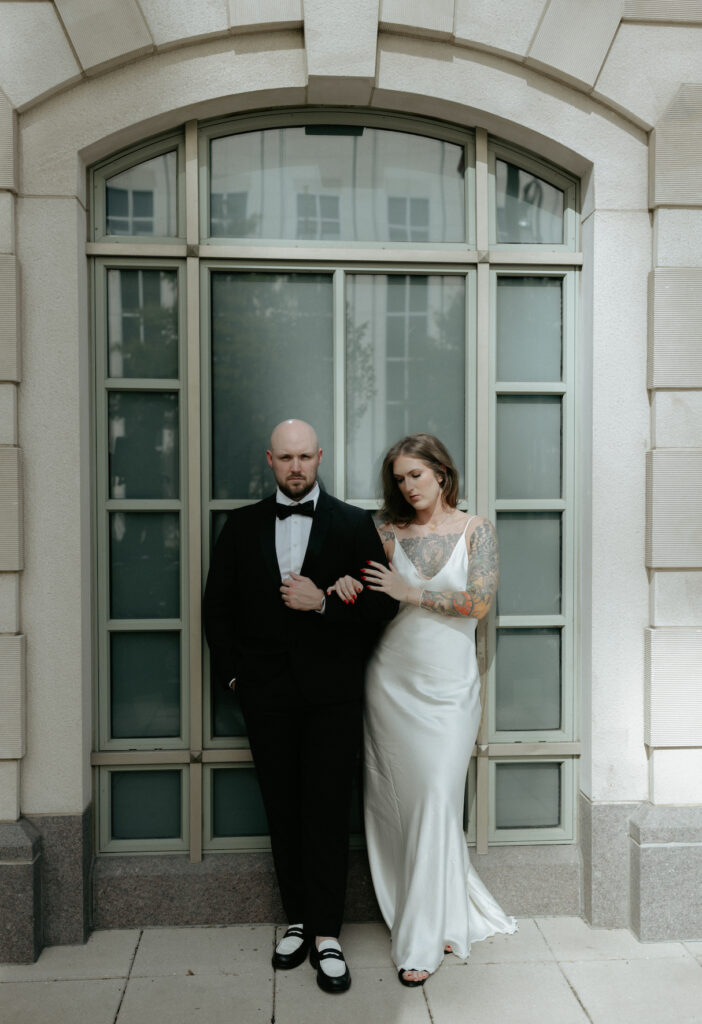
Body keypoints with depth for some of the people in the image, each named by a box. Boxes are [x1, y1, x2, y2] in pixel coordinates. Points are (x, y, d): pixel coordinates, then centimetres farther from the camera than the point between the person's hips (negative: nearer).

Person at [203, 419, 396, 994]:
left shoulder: (355, 525, 2)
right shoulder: (243, 525, 8)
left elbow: (383, 604, -3)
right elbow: (218, 604, 10)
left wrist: (324, 601, -15)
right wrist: (232, 670, 2)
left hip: (331, 693, -2)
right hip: (267, 693, 2)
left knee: (328, 812, 0)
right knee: (283, 812, 11)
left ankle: (326, 935, 15)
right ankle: (298, 921, 27)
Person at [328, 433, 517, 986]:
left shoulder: (476, 529, 0)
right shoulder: (389, 530, 5)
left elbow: (479, 602, -9)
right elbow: (350, 566, 11)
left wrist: (410, 592, -11)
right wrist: (344, 582, -13)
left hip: (448, 686, -2)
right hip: (392, 680, 3)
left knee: (436, 800, -5)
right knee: (396, 800, 6)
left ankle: (425, 939, 10)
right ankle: (446, 912, 28)